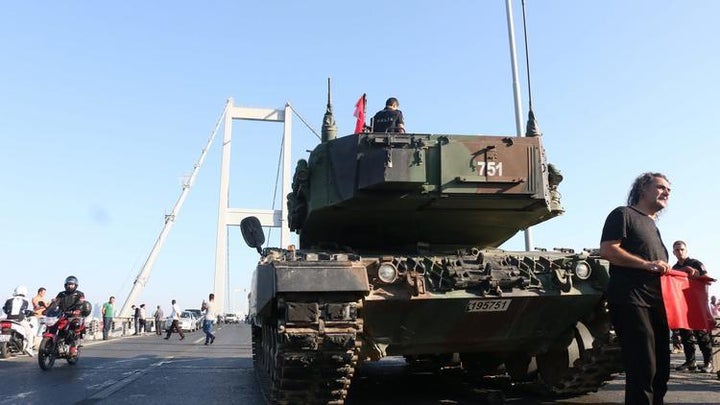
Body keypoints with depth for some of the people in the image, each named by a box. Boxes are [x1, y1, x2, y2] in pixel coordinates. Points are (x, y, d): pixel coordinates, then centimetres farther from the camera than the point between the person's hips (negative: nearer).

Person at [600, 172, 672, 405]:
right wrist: (647, 264, -16)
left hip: (656, 304, 9)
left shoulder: (653, 226, 26)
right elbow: (607, 250, -13)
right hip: (630, 301, -9)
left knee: (660, 370, 9)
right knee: (643, 370, -13)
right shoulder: (624, 214, 1)